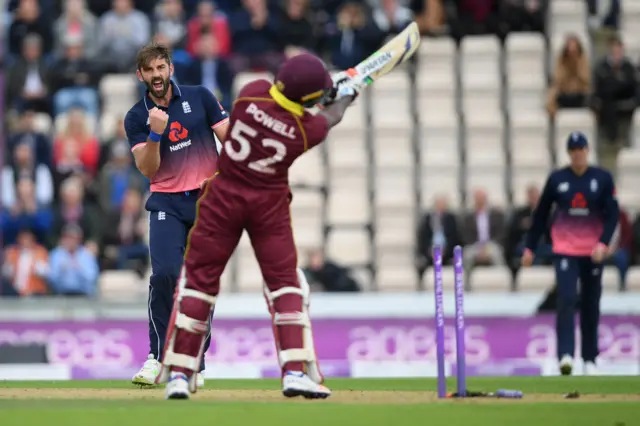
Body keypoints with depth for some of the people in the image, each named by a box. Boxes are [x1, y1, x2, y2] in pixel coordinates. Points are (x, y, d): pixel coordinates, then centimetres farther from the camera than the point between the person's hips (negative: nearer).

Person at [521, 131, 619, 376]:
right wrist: (530, 247, 8)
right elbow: (541, 215, 8)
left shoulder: (603, 179, 1)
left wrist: (603, 243, -16)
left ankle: (590, 359, 16)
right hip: (565, 250, -1)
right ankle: (565, 355, -24)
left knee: (591, 306, 6)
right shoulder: (557, 179, 2)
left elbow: (612, 214, -2)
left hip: (593, 252, 1)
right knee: (566, 299, -16)